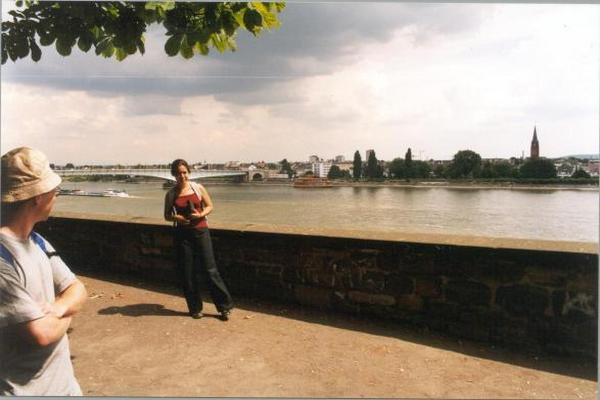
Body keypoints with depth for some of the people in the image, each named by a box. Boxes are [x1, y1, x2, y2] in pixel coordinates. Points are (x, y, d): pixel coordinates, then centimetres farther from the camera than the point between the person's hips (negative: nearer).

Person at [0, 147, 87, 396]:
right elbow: (42, 333, -26)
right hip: (21, 389, -8)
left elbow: (77, 290, 4)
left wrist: (57, 308, -17)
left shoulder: (38, 243, 3)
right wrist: (66, 314, -6)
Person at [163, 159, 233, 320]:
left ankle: (225, 306, 6)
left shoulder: (198, 188, 3)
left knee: (209, 269, -3)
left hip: (201, 231, -1)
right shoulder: (171, 194, 4)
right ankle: (195, 308, 19)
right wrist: (176, 217, -12)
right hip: (182, 234, 1)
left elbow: (209, 206, 7)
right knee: (187, 273, 4)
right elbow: (167, 215, 10)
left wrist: (201, 214, -13)